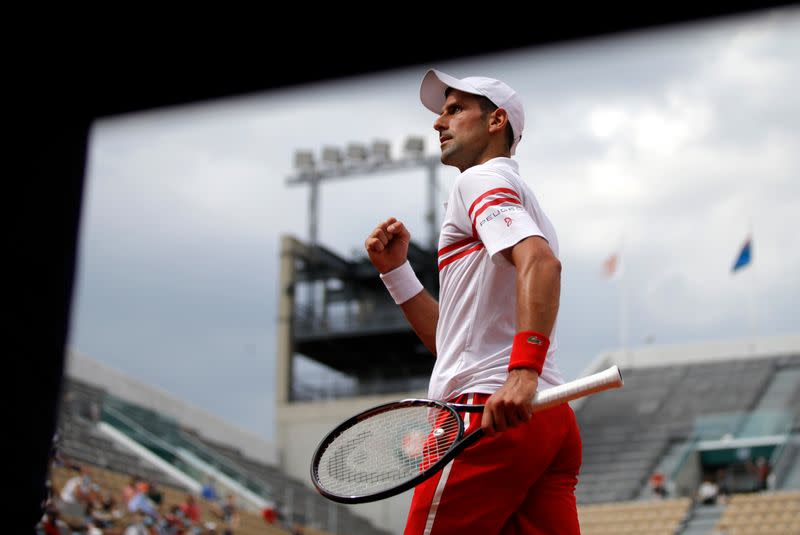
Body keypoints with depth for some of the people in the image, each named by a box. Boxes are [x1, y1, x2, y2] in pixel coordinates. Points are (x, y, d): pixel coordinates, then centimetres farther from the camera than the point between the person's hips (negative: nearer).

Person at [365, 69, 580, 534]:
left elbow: (541, 263, -21)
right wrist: (396, 269, 19)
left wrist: (524, 372, -32)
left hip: (489, 411, -9)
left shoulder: (482, 178, 1)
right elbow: (453, 342, 28)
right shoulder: (516, 204, 30)